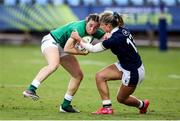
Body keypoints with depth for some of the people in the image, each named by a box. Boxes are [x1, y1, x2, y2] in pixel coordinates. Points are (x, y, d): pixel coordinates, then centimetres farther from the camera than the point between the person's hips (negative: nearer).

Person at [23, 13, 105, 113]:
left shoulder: (95, 32, -8)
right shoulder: (79, 29, -32)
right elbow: (67, 49, -34)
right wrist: (83, 52, -25)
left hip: (62, 48, 9)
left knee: (78, 75, 5)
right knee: (54, 64, -39)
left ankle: (65, 105, 15)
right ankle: (30, 90, -46)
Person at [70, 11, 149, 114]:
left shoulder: (115, 39, -30)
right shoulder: (122, 30, -6)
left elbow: (93, 49, -19)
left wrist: (79, 40, -9)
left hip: (133, 73, -9)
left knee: (121, 98, 7)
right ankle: (107, 107, 10)